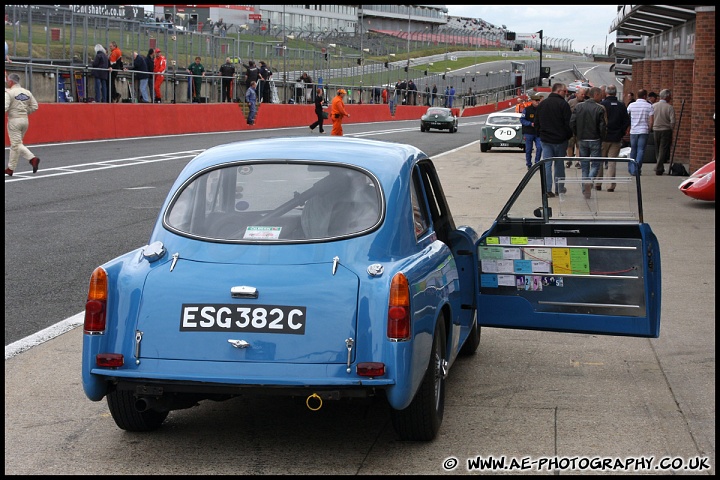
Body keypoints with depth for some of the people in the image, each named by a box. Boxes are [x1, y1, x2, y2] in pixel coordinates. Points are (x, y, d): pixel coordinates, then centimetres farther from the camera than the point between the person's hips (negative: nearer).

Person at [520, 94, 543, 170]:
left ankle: (537, 162, 6)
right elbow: (522, 120, -3)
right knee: (528, 149, 5)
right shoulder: (527, 110, -3)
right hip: (529, 133, -2)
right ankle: (529, 165, 17)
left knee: (539, 147, -11)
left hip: (538, 133, 2)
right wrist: (530, 124, -15)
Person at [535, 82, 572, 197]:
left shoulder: (541, 104, 6)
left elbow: (536, 123, 12)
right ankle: (559, 188, 16)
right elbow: (568, 123, -11)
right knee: (559, 164, 9)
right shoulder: (563, 104, -11)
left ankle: (547, 189, -5)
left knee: (546, 164, 2)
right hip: (560, 140, -3)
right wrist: (568, 136, 3)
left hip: (545, 140, 3)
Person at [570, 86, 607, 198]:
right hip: (595, 140, -4)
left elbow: (572, 123, -1)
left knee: (584, 165, 12)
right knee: (595, 163, 5)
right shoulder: (600, 108, -10)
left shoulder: (579, 107, 2)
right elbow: (603, 126, -13)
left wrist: (578, 136, 10)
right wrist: (601, 139, 1)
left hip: (582, 140, 4)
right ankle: (590, 180, -21)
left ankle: (585, 189, 13)